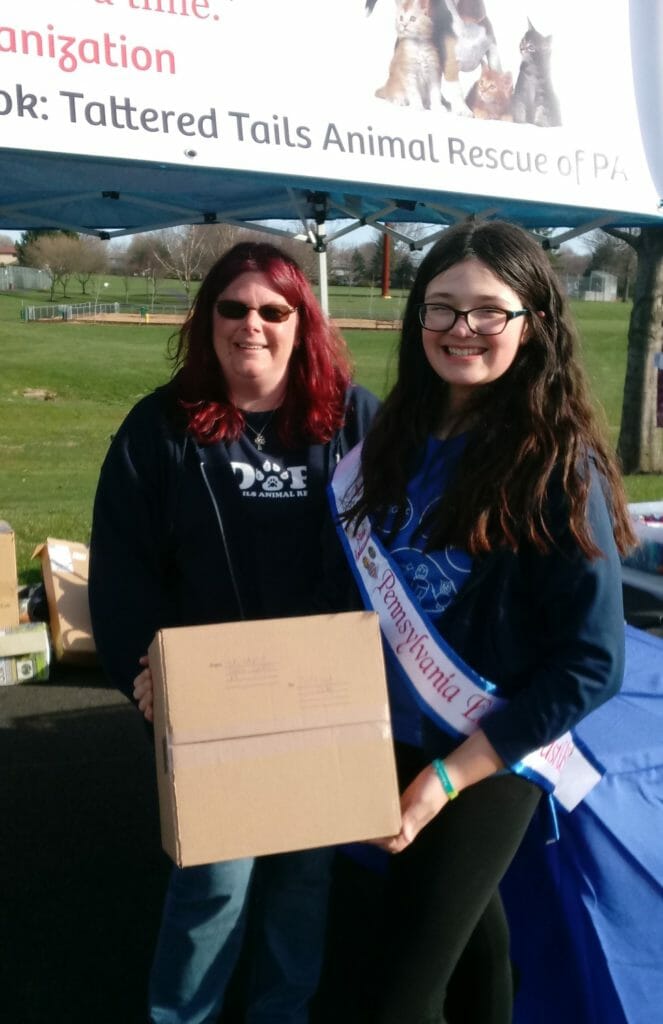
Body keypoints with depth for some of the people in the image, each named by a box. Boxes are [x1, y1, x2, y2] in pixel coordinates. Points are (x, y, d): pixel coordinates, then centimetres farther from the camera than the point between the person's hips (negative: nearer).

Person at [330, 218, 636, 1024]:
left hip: (489, 761, -5)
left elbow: (591, 662, -18)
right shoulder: (397, 434, -2)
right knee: (466, 918, 25)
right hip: (396, 738, 5)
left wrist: (451, 775, -19)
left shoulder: (559, 465, -19)